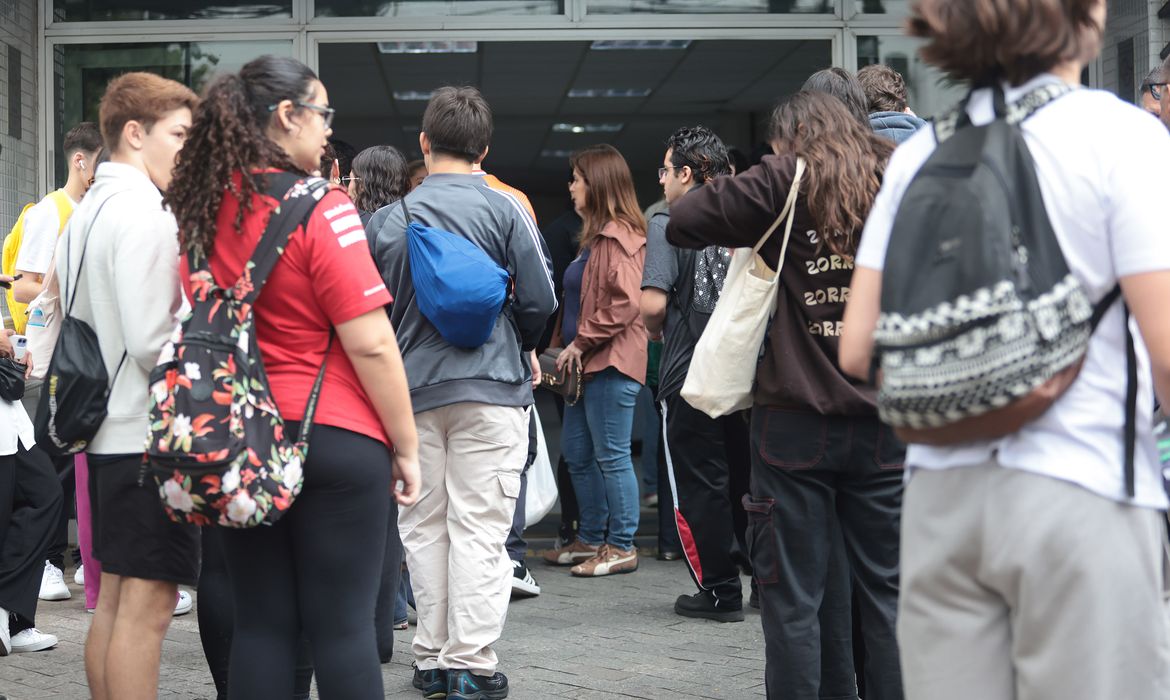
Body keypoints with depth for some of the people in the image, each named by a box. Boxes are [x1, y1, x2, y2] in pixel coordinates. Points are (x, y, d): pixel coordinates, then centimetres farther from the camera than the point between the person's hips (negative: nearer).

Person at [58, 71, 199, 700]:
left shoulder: (85, 214, 15)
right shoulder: (143, 214, -15)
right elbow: (151, 340, -20)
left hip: (107, 433, 10)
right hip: (150, 434, -10)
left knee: (115, 600, 13)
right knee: (148, 603, -7)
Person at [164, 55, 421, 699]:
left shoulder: (202, 209, 5)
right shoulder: (319, 209, -13)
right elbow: (370, 343, -15)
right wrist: (406, 445, -7)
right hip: (335, 439, -6)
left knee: (260, 623, 9)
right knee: (341, 625, 0)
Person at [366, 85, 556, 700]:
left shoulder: (386, 220, 3)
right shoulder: (506, 211, -4)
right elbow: (539, 301, -4)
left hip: (412, 389, 2)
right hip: (491, 388, -2)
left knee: (423, 527, 11)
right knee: (478, 528, -2)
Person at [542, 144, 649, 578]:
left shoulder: (619, 237, -13)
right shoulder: (596, 235, 19)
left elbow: (624, 303, -22)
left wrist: (581, 342, -17)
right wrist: (570, 345, 14)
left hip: (612, 363, -11)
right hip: (588, 363, 11)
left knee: (611, 455, -5)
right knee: (577, 453, 14)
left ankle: (621, 547, 2)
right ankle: (591, 540, 23)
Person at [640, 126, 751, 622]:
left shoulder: (669, 224, -10)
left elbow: (653, 303, -18)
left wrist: (657, 330, 2)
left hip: (690, 376, -5)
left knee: (698, 487, 4)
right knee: (745, 480, 15)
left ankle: (720, 590, 7)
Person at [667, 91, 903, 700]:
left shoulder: (786, 182, -4)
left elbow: (680, 224, -6)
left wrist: (746, 238, 11)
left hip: (797, 420, -3)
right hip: (883, 421, 3)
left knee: (794, 594, 3)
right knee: (886, 589, 10)